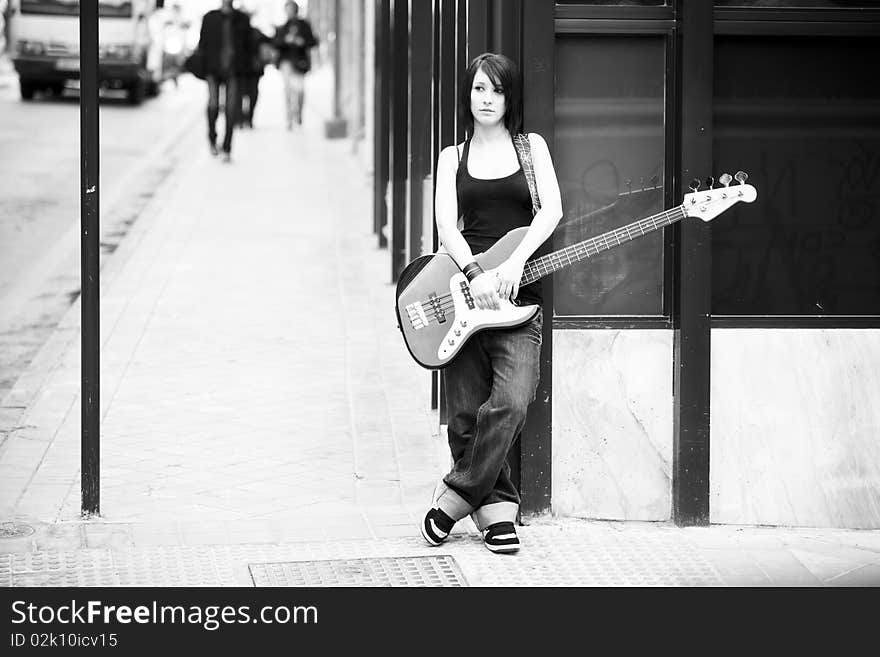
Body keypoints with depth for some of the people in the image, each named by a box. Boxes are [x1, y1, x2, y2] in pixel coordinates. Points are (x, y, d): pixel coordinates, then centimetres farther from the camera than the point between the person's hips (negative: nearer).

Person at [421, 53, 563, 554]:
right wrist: (475, 274, -18)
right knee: (467, 413, -1)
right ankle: (497, 508, 10)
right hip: (462, 288, 2)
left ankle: (454, 498, -7)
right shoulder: (453, 156, 14)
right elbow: (447, 222, 0)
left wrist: (515, 263, -18)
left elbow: (552, 210, -3)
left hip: (518, 295, -2)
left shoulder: (531, 146, 11)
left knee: (510, 404, -19)